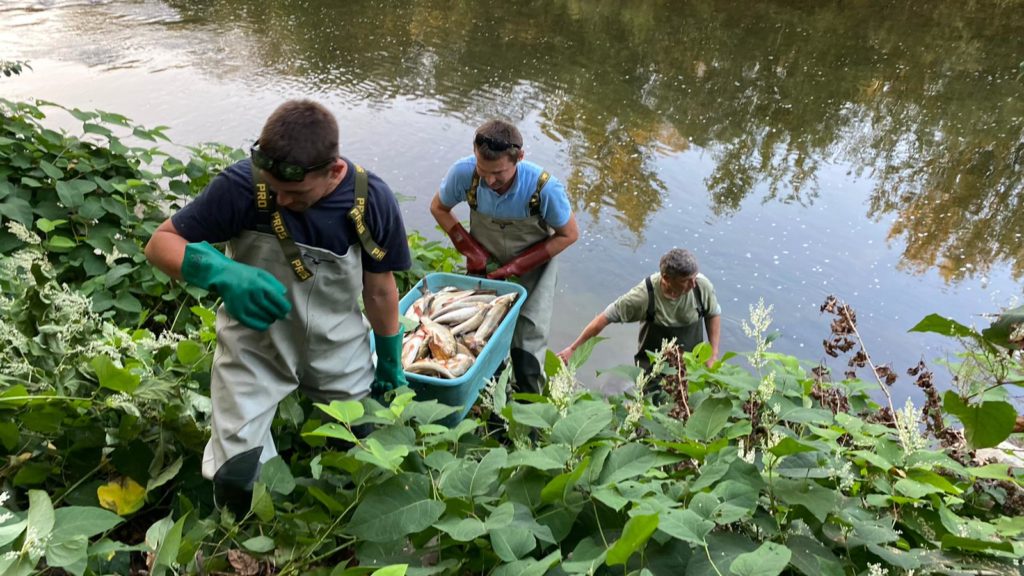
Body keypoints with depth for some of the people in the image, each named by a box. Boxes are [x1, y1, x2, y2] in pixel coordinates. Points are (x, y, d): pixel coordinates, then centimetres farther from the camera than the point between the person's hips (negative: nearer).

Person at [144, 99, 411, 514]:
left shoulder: (372, 201, -19)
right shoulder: (242, 185, -24)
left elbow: (379, 290, -5)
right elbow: (161, 243, -14)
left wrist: (390, 363, 6)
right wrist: (223, 274, -35)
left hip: (340, 353, 2)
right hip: (255, 349, -1)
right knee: (237, 479, -4)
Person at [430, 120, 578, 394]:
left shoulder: (544, 188, -32)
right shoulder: (463, 173, -26)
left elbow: (569, 234, -14)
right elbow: (438, 208, -4)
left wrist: (518, 266, -19)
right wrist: (469, 248, -15)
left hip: (532, 265, -2)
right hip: (484, 263, 2)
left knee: (527, 351, -5)